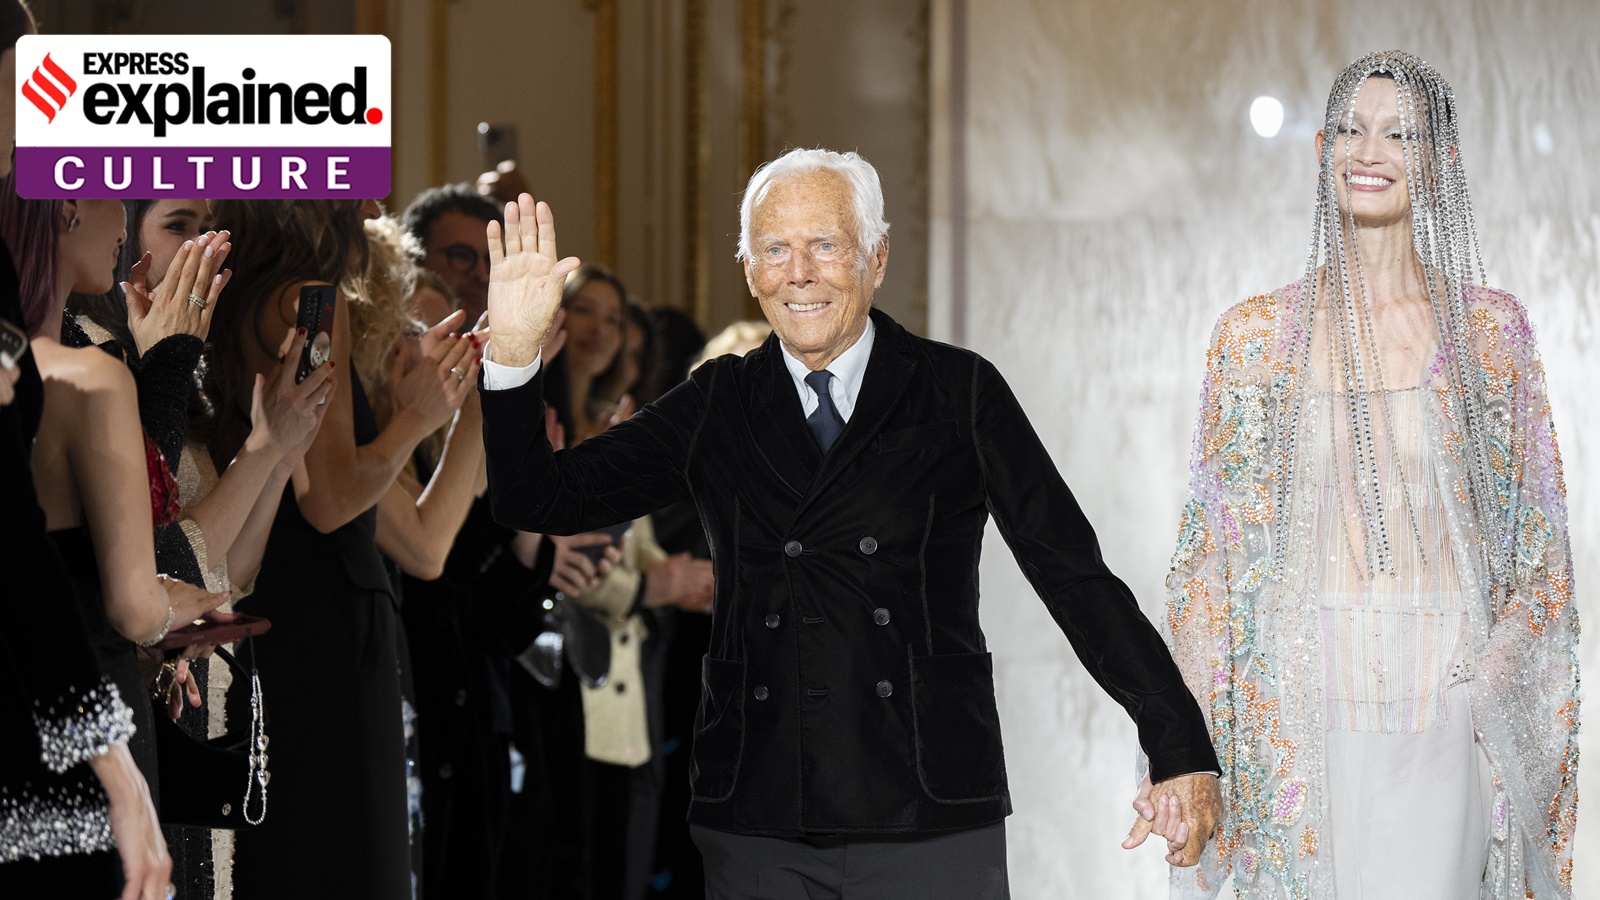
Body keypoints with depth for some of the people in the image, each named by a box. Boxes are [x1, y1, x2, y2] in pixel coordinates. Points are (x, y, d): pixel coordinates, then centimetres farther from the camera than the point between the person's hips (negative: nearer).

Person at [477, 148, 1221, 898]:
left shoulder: (959, 394, 3)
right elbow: (539, 499, 7)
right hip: (756, 831, 2)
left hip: (932, 831, -2)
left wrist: (1181, 750, -1)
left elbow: (1076, 578, 3)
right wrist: (514, 351, -9)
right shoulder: (715, 408, 9)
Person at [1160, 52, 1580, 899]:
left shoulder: (1491, 329, 5)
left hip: (1444, 698, 0)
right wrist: (1193, 736, -1)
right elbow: (1213, 545, 6)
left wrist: (1503, 656, -8)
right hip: (1302, 694, 0)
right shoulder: (1256, 335, 5)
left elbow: (1538, 540, 9)